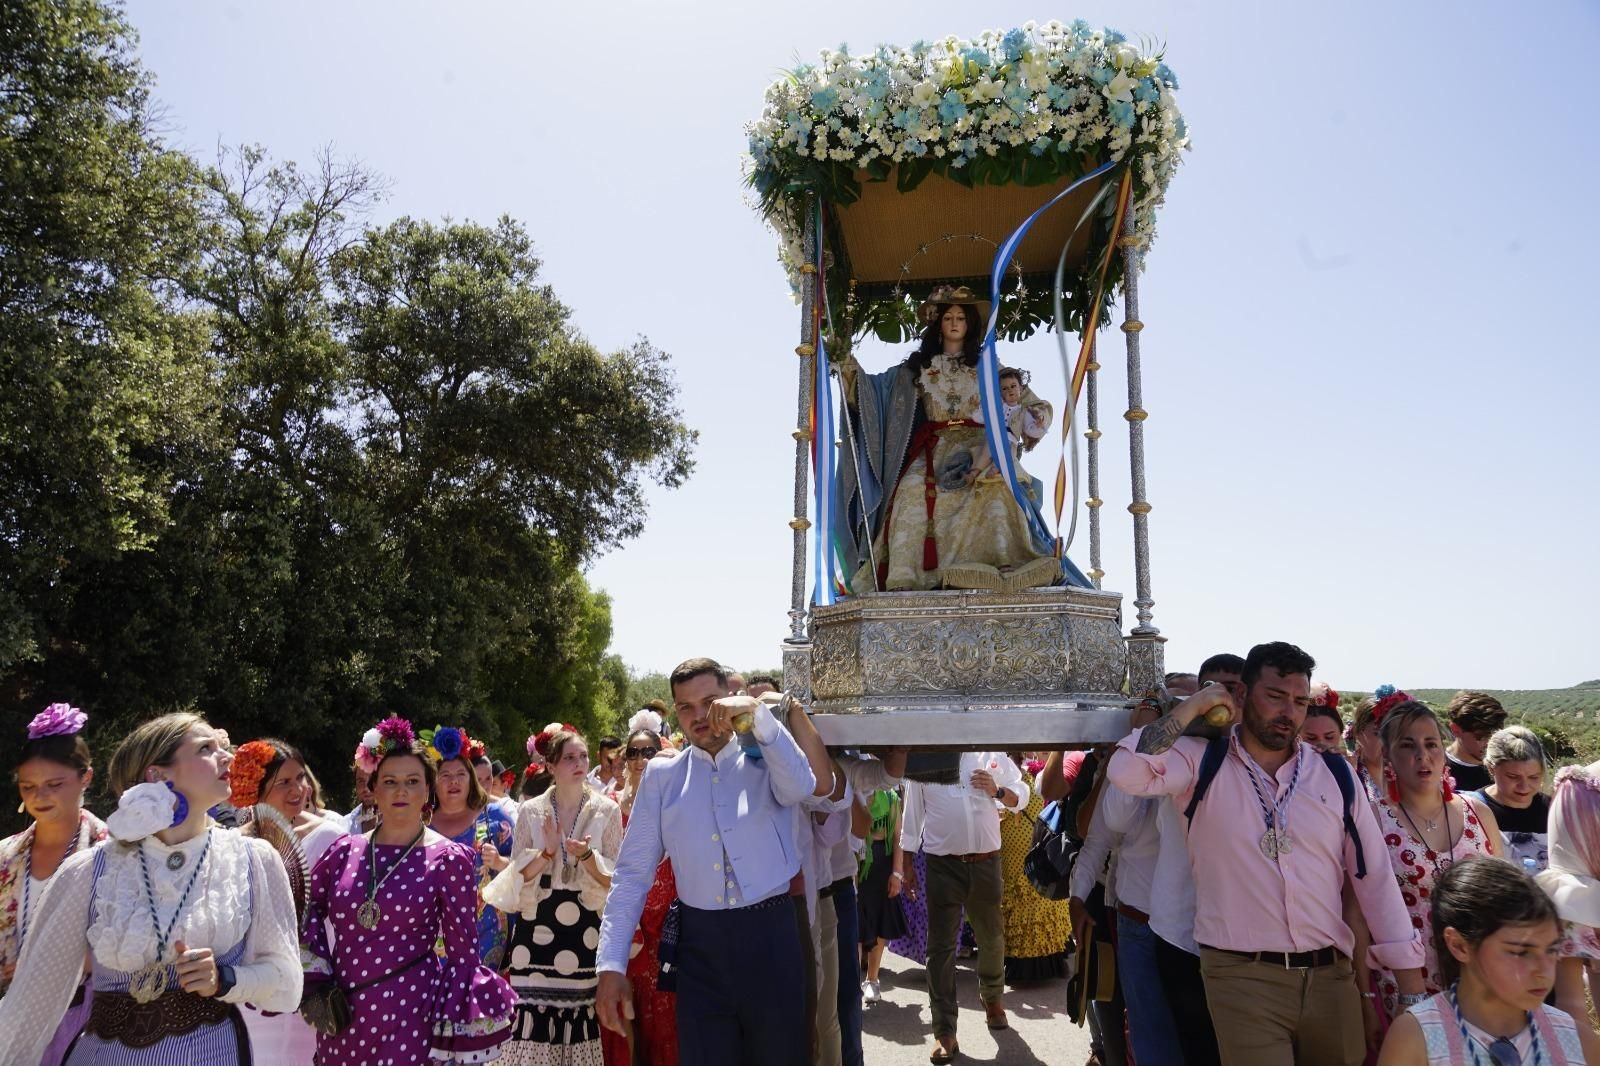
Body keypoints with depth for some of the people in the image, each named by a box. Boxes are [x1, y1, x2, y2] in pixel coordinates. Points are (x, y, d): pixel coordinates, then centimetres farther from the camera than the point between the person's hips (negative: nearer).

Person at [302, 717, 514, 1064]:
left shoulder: (449, 860, -7)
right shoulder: (344, 851, 3)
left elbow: (462, 955, -5)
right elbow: (309, 908, 17)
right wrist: (315, 979, 6)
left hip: (411, 1019, -3)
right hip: (340, 1022, 4)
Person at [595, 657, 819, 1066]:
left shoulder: (765, 758, 2)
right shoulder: (662, 774, 4)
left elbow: (801, 788, -22)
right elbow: (632, 872, 4)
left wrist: (759, 716, -29)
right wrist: (611, 964, -2)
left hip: (769, 936, -1)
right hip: (700, 944, 1)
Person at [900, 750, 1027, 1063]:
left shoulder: (994, 754, 3)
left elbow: (1021, 796, 8)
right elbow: (913, 810, 4)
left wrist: (998, 791, -14)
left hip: (986, 862, 2)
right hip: (942, 864, -2)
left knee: (991, 937, 17)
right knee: (940, 946, -1)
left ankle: (993, 999, 42)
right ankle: (944, 1031, 6)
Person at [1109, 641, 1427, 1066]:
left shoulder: (1335, 775, 5)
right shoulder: (1203, 763, -3)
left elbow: (1374, 877, 7)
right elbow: (1126, 772, -21)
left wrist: (1413, 985, 4)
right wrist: (1191, 708, -13)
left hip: (1331, 975, 4)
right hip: (1241, 976, -4)